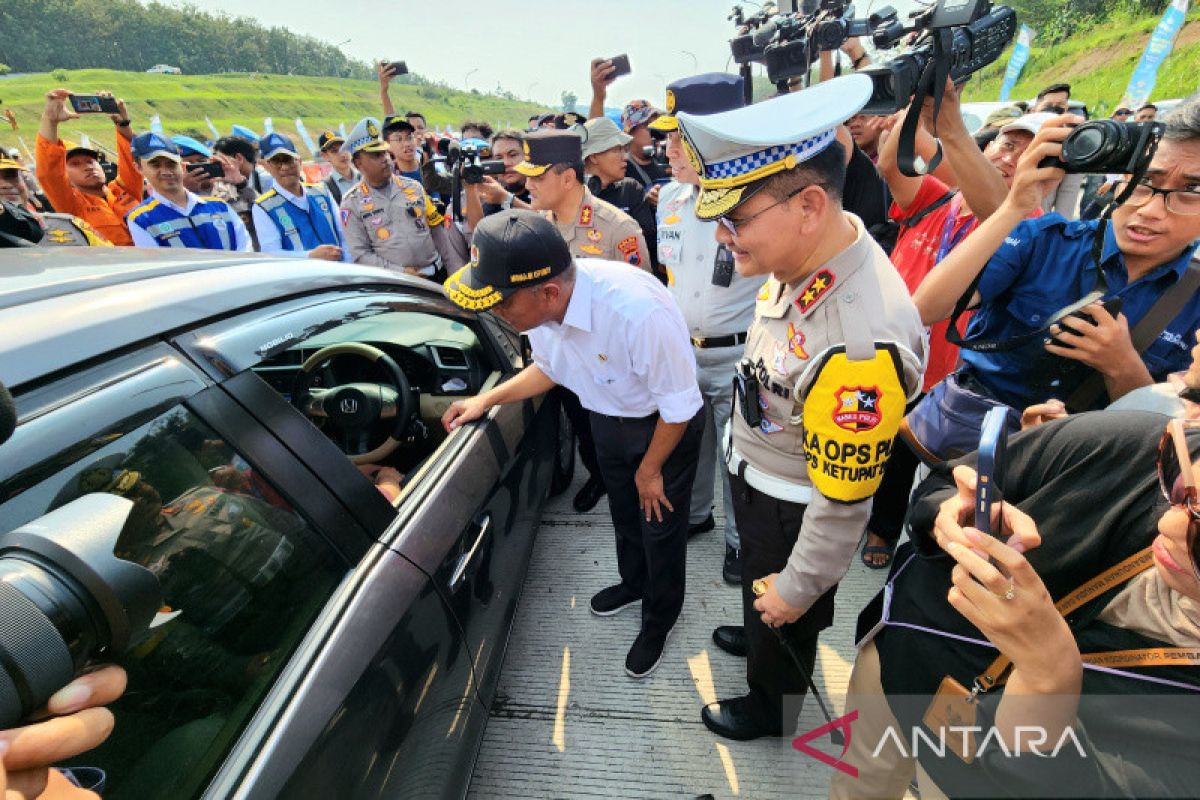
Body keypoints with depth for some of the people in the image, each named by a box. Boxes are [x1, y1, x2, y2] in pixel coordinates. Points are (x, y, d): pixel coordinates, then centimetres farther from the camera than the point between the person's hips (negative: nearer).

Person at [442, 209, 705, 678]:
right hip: (606, 419, 6)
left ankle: (658, 622, 42)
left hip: (664, 427, -6)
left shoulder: (640, 312, -42)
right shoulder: (538, 302, -20)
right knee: (624, 512, 25)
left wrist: (650, 470, -12)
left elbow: (679, 407, -26)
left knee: (660, 527, 12)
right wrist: (488, 400, -6)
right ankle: (634, 583, 56)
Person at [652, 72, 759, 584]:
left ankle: (741, 537, 35)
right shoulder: (670, 195, 3)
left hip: (737, 355, -6)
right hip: (679, 348, 6)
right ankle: (694, 512, 48)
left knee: (735, 453, 10)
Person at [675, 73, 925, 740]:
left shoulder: (860, 341, -41)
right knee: (758, 580, 34)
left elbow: (842, 503, -29)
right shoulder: (803, 254, -13)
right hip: (752, 470, 7)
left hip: (790, 505, -7)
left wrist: (797, 589, -14)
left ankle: (769, 709, 54)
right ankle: (757, 635, 66)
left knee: (783, 617, 23)